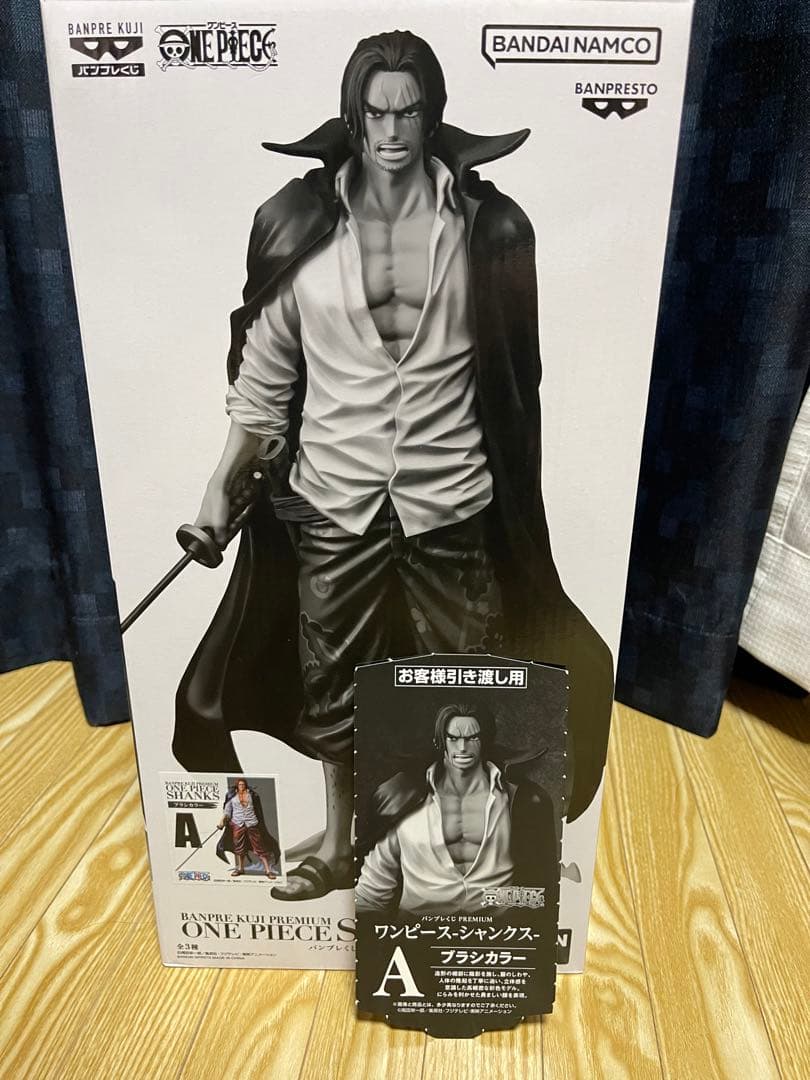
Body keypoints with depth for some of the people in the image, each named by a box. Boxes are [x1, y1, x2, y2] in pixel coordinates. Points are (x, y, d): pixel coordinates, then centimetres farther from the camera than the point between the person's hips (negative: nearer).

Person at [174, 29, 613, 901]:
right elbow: (263, 372, 2)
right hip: (335, 493, 1)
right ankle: (339, 842, 40)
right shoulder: (299, 224, -1)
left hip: (451, 494, 0)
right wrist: (221, 484, -1)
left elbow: (513, 364, 3)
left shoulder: (484, 224, -1)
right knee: (332, 673, 14)